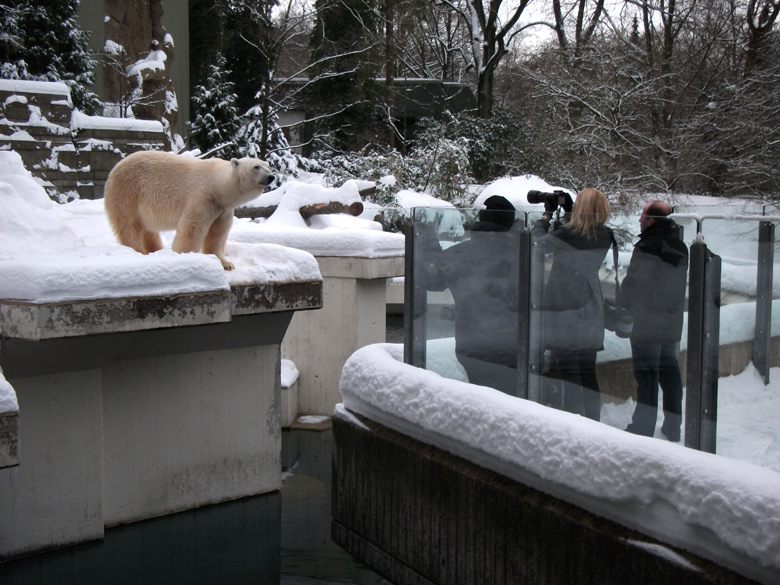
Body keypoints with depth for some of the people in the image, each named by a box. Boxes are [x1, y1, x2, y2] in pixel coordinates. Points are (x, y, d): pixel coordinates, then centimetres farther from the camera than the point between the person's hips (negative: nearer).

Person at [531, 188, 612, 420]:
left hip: (563, 312, -5)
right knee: (588, 371, 14)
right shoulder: (605, 237, -3)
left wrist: (547, 214, 12)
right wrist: (567, 214, 16)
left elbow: (538, 242, 0)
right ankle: (593, 421, 21)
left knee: (566, 369, 1)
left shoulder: (566, 235, -18)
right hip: (590, 314, 5)